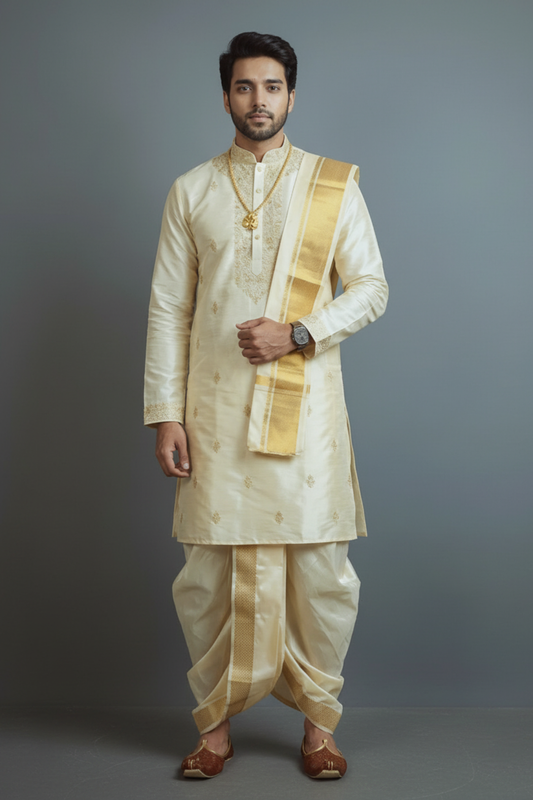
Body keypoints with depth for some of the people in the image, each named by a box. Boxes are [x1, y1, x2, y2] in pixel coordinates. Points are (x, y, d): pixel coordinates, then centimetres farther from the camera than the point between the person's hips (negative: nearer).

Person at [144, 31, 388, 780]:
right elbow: (168, 308, 6)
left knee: (320, 568, 1)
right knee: (210, 570, 4)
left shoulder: (333, 184, 6)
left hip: (305, 403, -1)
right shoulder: (191, 191, 9)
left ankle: (319, 721, 19)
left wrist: (297, 334, -12)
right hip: (216, 406, 1)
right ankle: (216, 721, 21)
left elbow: (371, 287, 4)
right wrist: (165, 415, -1)